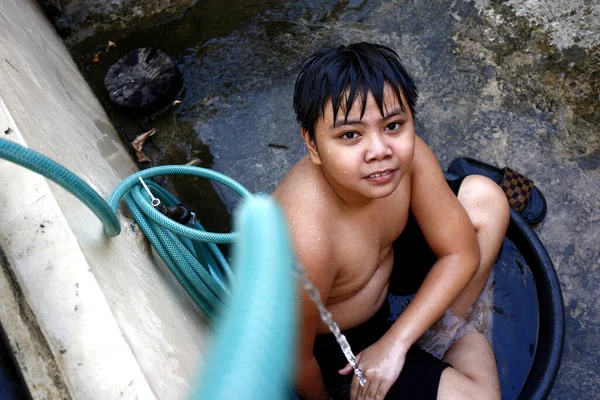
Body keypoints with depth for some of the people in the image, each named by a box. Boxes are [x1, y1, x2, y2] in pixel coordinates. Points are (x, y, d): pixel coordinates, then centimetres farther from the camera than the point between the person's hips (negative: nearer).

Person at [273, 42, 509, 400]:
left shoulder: (409, 156, -25)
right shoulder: (304, 244, -42)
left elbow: (460, 253, -12)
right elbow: (294, 361, -24)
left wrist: (394, 342, -18)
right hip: (334, 341, -5)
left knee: (484, 199, -3)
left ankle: (454, 327, 12)